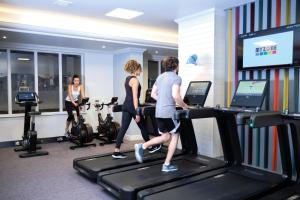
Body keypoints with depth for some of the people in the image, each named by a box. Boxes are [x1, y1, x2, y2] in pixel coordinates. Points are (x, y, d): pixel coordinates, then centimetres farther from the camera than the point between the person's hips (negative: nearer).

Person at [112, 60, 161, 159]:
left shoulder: (127, 78, 14)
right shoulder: (135, 80, -14)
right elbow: (135, 97, -20)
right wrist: (137, 113, -22)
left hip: (126, 106, 8)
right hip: (132, 106, -8)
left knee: (123, 128, 5)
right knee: (143, 127, 8)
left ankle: (116, 151, 5)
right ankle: (151, 147, 26)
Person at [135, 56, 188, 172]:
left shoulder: (160, 77, 15)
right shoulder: (176, 78, -8)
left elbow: (153, 94, 16)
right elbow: (175, 95, -21)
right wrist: (184, 106, -7)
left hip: (158, 112, 7)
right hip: (169, 112, -7)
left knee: (165, 137, 20)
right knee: (174, 137, 10)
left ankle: (142, 147, 9)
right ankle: (167, 165, 12)